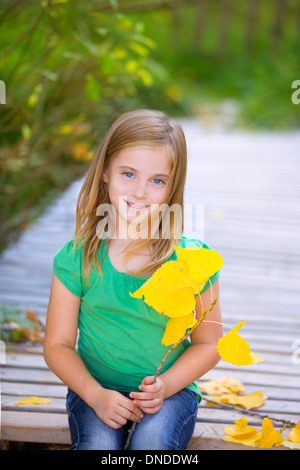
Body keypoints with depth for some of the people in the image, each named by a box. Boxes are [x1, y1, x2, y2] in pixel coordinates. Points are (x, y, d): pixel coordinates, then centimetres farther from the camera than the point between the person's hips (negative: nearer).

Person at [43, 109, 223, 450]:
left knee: (154, 441, -28)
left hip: (170, 388, 0)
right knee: (97, 443, -27)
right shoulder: (77, 257, -7)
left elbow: (208, 343, 0)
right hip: (94, 387, 0)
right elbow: (58, 345, -2)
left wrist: (164, 386, -16)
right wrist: (95, 395, -17)